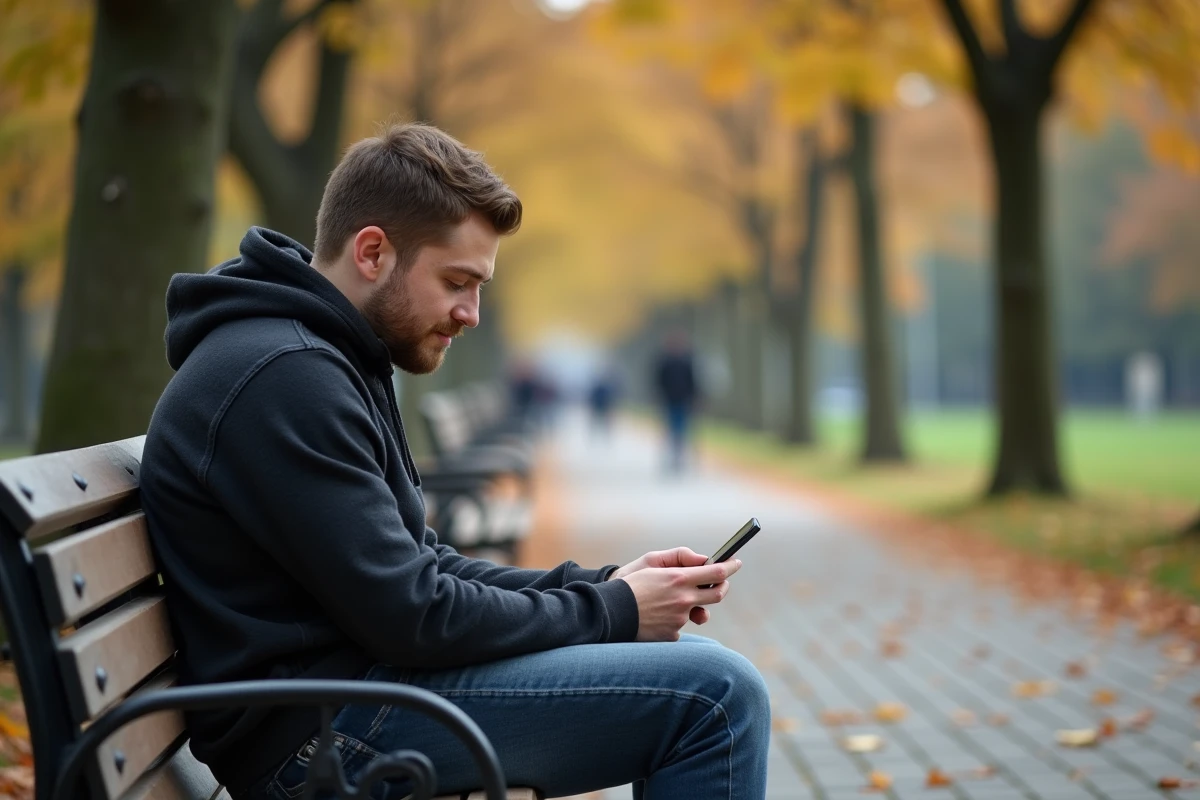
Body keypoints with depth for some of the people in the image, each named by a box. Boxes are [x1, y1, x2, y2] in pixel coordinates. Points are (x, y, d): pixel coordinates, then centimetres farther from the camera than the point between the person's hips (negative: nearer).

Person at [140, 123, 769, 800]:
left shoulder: (329, 362, 15)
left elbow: (425, 565, 17)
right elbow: (410, 617, -22)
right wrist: (610, 612, -9)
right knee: (717, 693, -16)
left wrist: (600, 586, 4)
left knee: (695, 668, 16)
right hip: (323, 729, -11)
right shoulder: (282, 377, -19)